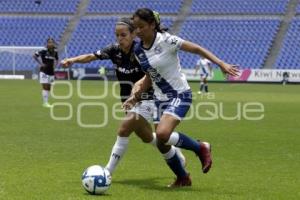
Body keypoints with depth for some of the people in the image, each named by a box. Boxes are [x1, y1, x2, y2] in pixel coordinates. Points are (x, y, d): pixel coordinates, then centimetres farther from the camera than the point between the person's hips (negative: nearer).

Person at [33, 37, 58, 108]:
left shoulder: (55, 52, 2)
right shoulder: (44, 51, -13)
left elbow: (56, 60, 22)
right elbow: (34, 55, -10)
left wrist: (54, 65, 5)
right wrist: (40, 63, -10)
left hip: (51, 72, 5)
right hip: (44, 72, -5)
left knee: (49, 88, 9)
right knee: (45, 87, -8)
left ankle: (46, 102, 18)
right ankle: (45, 102, -7)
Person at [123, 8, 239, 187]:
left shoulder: (166, 40, -17)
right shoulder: (138, 50, 2)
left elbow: (197, 49, -13)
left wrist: (221, 63, -21)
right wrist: (136, 96, 5)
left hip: (180, 95, -7)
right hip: (160, 98, 7)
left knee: (163, 134, -28)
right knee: (162, 145, 4)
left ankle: (201, 148, -3)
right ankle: (183, 177, 28)